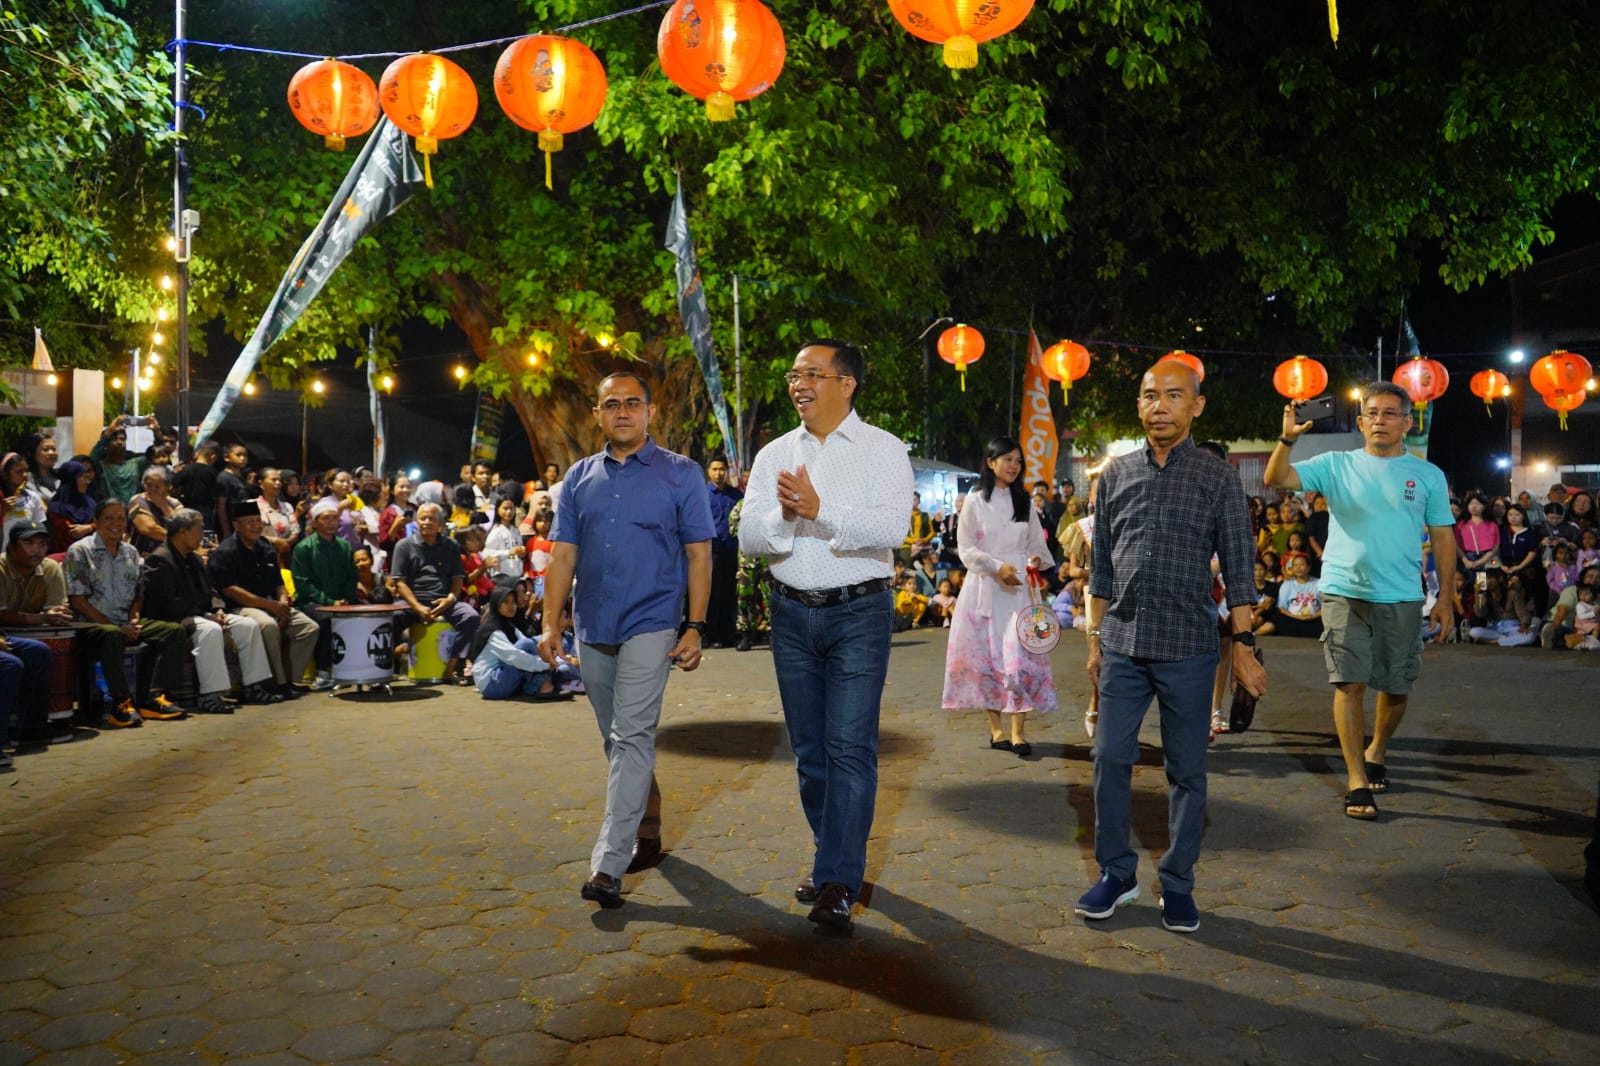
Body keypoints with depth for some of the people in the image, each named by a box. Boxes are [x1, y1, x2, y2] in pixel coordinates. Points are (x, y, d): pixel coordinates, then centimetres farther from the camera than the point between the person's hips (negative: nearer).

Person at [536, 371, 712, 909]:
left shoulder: (681, 474, 0)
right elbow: (563, 555, 8)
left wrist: (695, 628, -9)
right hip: (592, 627, 5)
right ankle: (648, 824, 33)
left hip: (650, 624, -5)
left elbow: (698, 555, -2)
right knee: (616, 739, 15)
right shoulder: (580, 477, 10)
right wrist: (550, 623, -1)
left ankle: (607, 864, -11)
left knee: (632, 736, -11)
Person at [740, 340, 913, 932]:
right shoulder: (774, 455, 10)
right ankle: (838, 861, 27)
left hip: (858, 612, -5)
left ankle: (837, 883, -2)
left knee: (849, 746, -8)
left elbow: (892, 529, -17)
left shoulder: (883, 449, -2)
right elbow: (748, 538, 1)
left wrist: (820, 510, -26)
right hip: (792, 614, 5)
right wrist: (784, 516, -20)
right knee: (808, 748, 11)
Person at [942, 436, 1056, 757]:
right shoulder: (975, 501, 3)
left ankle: (1018, 732, -8)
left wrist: (1036, 559, -8)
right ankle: (996, 728, 12)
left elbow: (1038, 543, 14)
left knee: (1020, 655, -9)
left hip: (1019, 587, 2)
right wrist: (998, 567, -15)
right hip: (984, 587, -1)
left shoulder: (1025, 502, 13)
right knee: (986, 657, 1)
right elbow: (967, 550, -2)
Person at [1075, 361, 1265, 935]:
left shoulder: (1218, 477, 1)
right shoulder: (1116, 473, 8)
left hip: (1188, 648, -2)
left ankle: (1177, 883, 21)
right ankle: (1116, 872, 21)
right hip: (1123, 644, 2)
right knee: (1110, 760, 4)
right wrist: (1095, 639, 11)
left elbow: (1237, 569, 0)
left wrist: (1244, 648, -5)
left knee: (1187, 769, 6)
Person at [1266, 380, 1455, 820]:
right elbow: (1276, 479, -7)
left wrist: (1446, 597, 3)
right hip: (1344, 591, -1)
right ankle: (1357, 781, 2)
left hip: (1402, 598, 2)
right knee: (1350, 684, -6)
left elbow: (1443, 538, 8)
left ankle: (1375, 752, 38)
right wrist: (1288, 438, -23)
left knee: (1397, 688, 11)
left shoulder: (1428, 475, 6)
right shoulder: (1337, 465, 3)